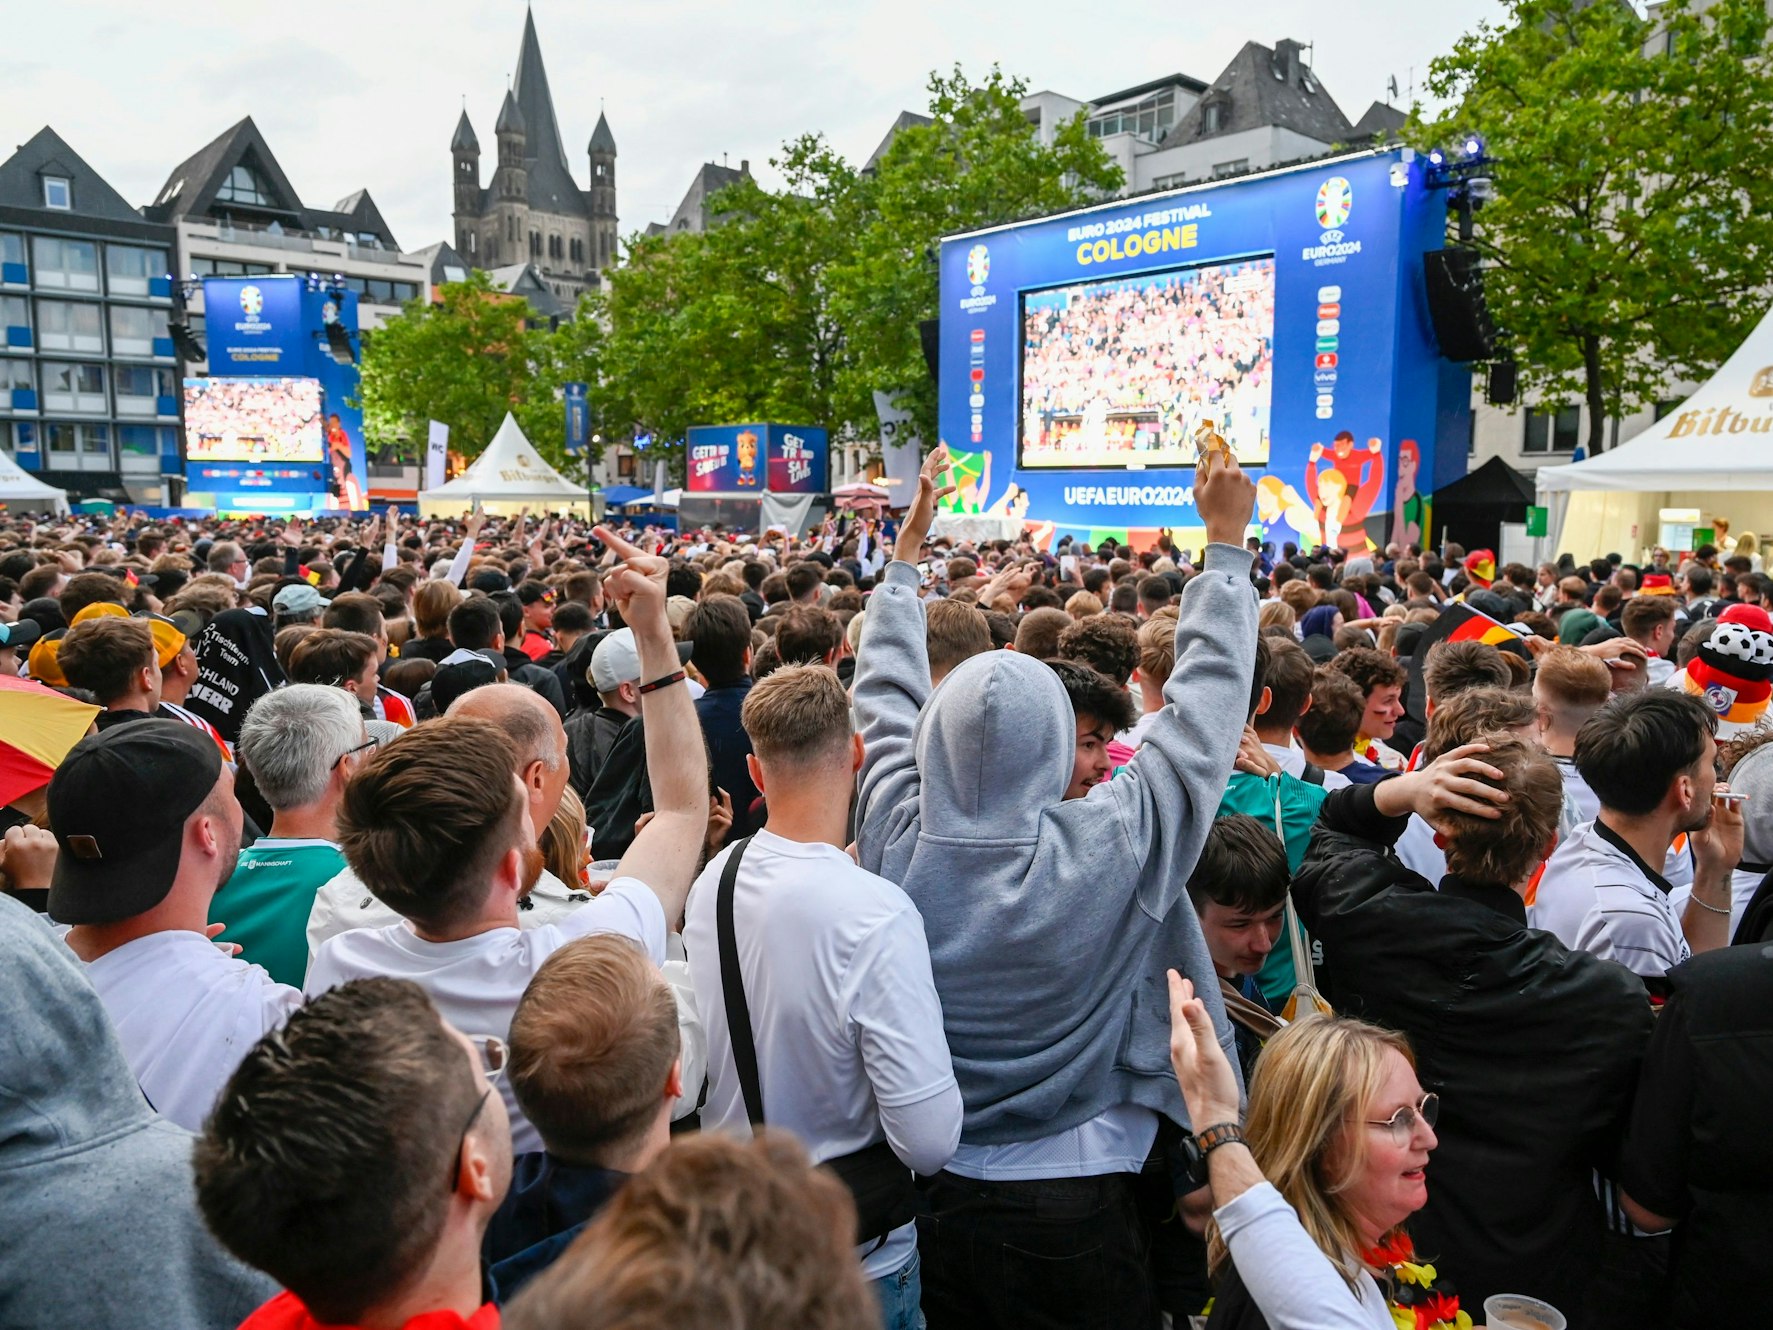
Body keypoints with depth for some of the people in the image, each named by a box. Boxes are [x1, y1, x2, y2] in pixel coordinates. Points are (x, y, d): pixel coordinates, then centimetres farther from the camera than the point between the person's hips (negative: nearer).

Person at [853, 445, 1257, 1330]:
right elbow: (1205, 704, -12)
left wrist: (911, 539, 12)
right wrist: (1226, 544, -1)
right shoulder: (1111, 848, -24)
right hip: (1072, 1200, -3)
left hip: (927, 1191, 3)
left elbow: (885, 691, 0)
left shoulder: (898, 836, -16)